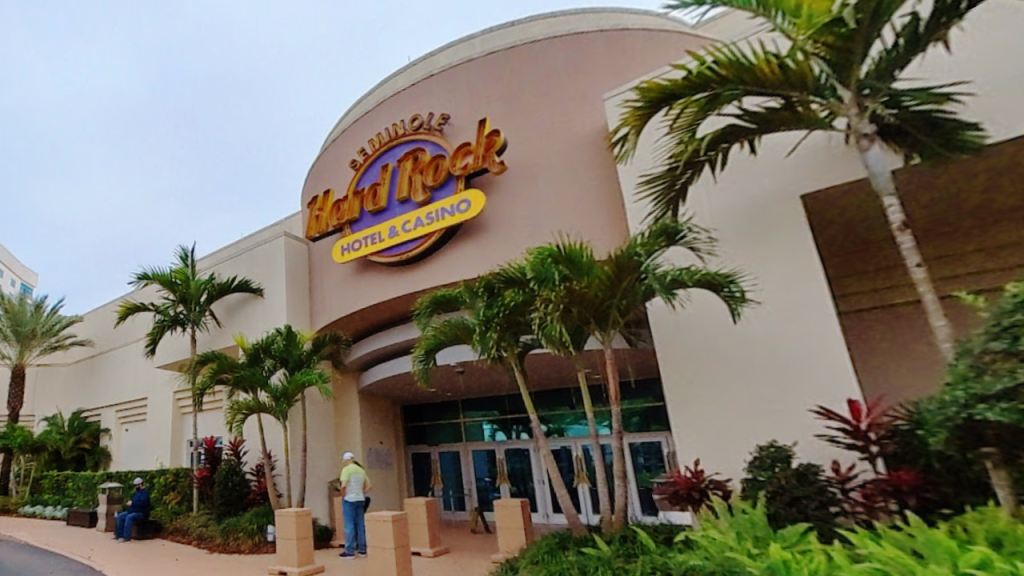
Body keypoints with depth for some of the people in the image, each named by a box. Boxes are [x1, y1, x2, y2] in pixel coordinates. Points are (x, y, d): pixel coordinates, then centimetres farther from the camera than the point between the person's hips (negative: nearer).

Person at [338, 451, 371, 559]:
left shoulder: (346, 469, -8)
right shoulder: (361, 470, 13)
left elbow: (344, 485, -19)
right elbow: (369, 486, 12)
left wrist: (343, 494, -3)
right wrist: (361, 493, 14)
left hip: (349, 499, -6)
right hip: (360, 499, 6)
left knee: (349, 525, 0)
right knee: (360, 524, 10)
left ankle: (350, 551, 3)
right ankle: (362, 549, 15)